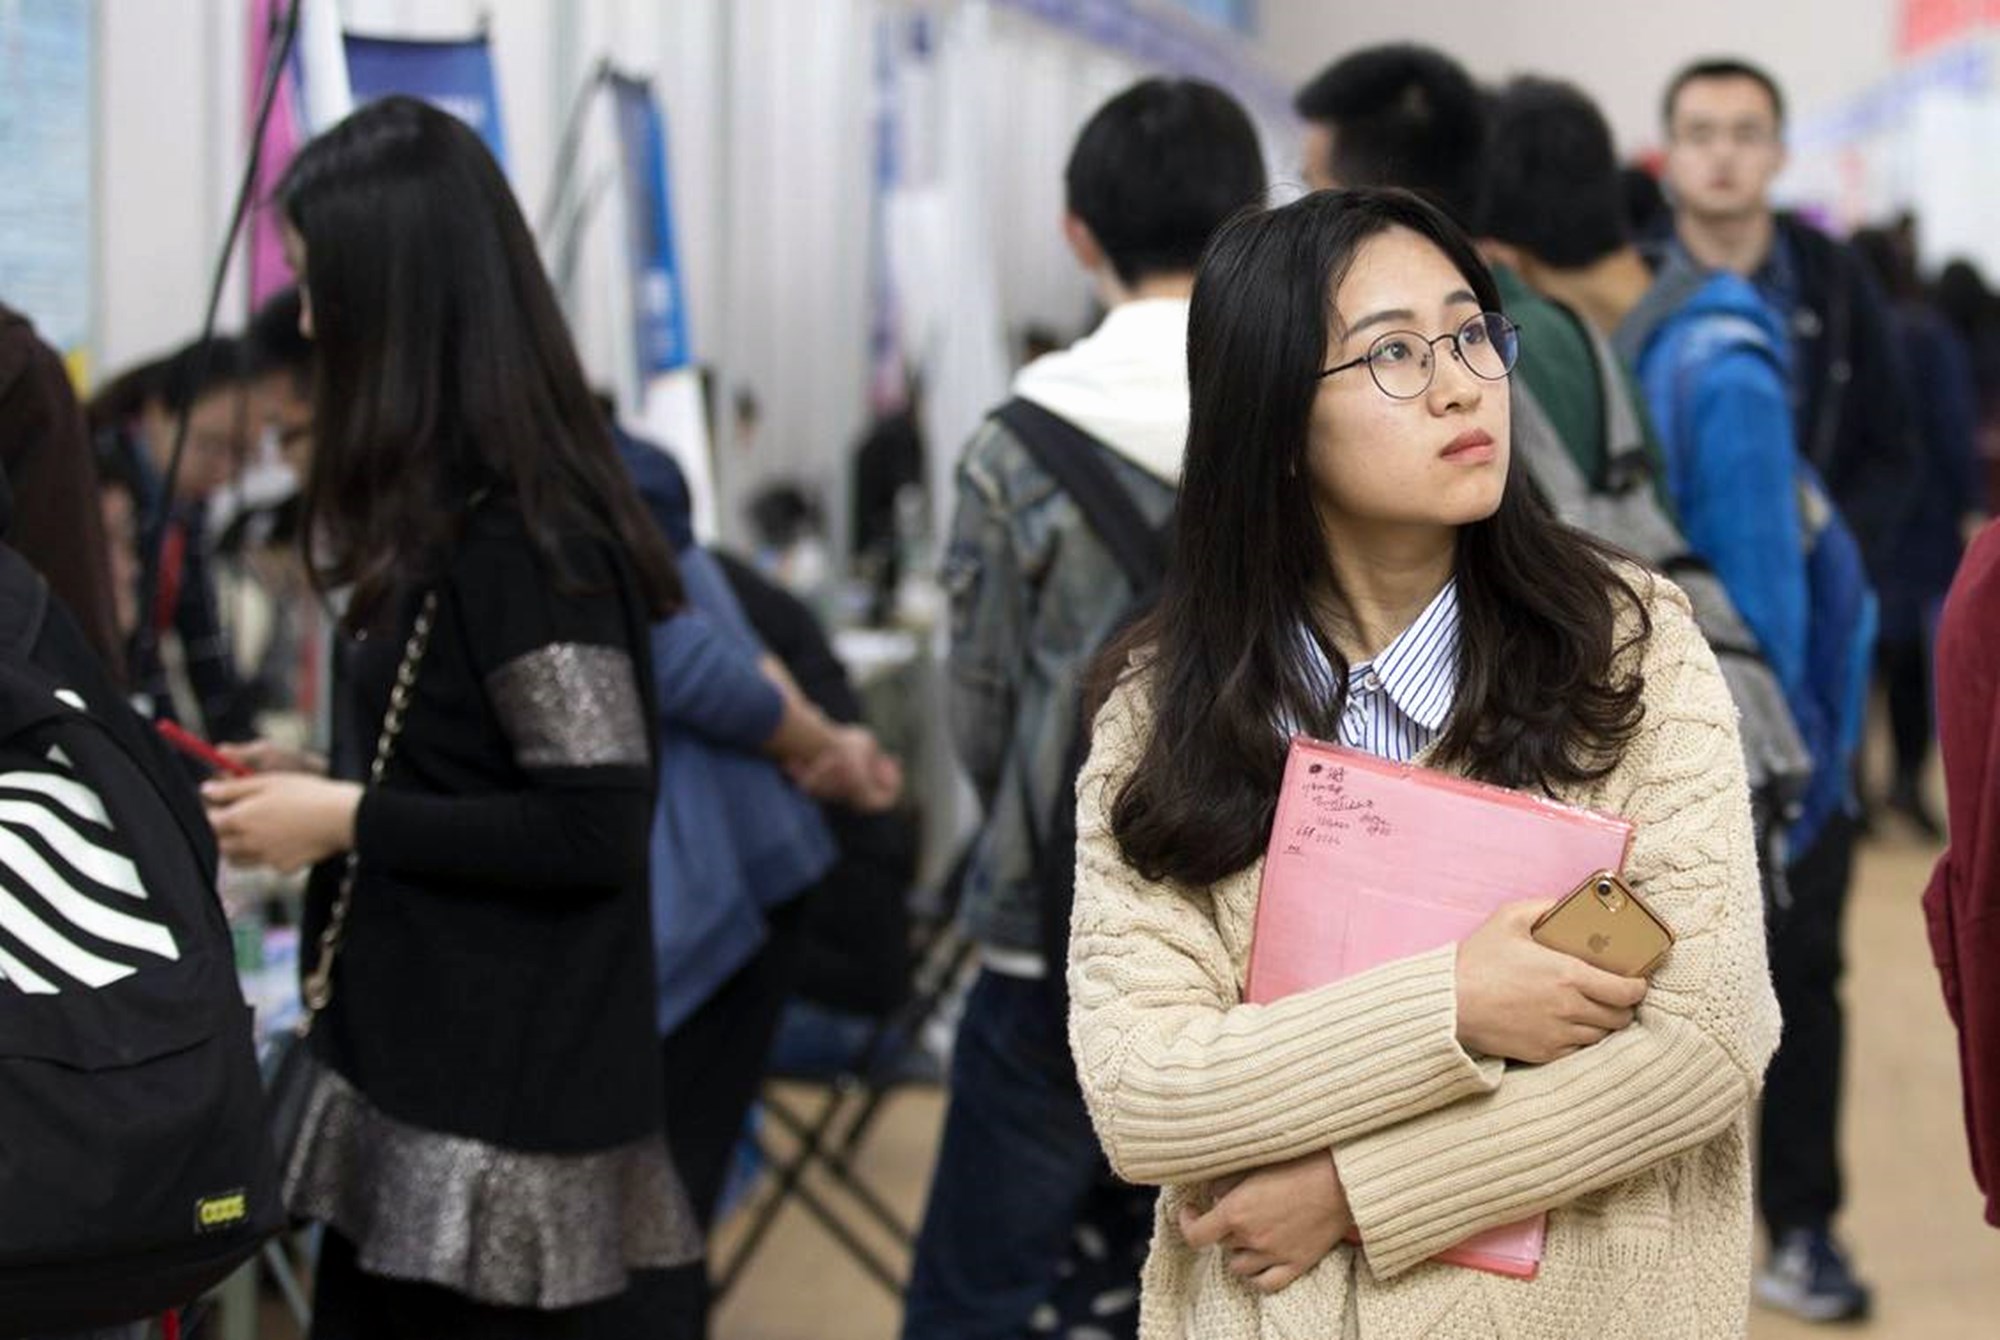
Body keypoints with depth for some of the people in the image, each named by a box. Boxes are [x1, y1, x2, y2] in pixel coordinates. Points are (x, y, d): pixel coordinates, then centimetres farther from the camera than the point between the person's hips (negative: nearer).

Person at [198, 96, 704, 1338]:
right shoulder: (459, 518, 11)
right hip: (427, 1082, 9)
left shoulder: (525, 538, -19)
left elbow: (593, 831, -21)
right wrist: (320, 784, 9)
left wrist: (346, 821, -15)